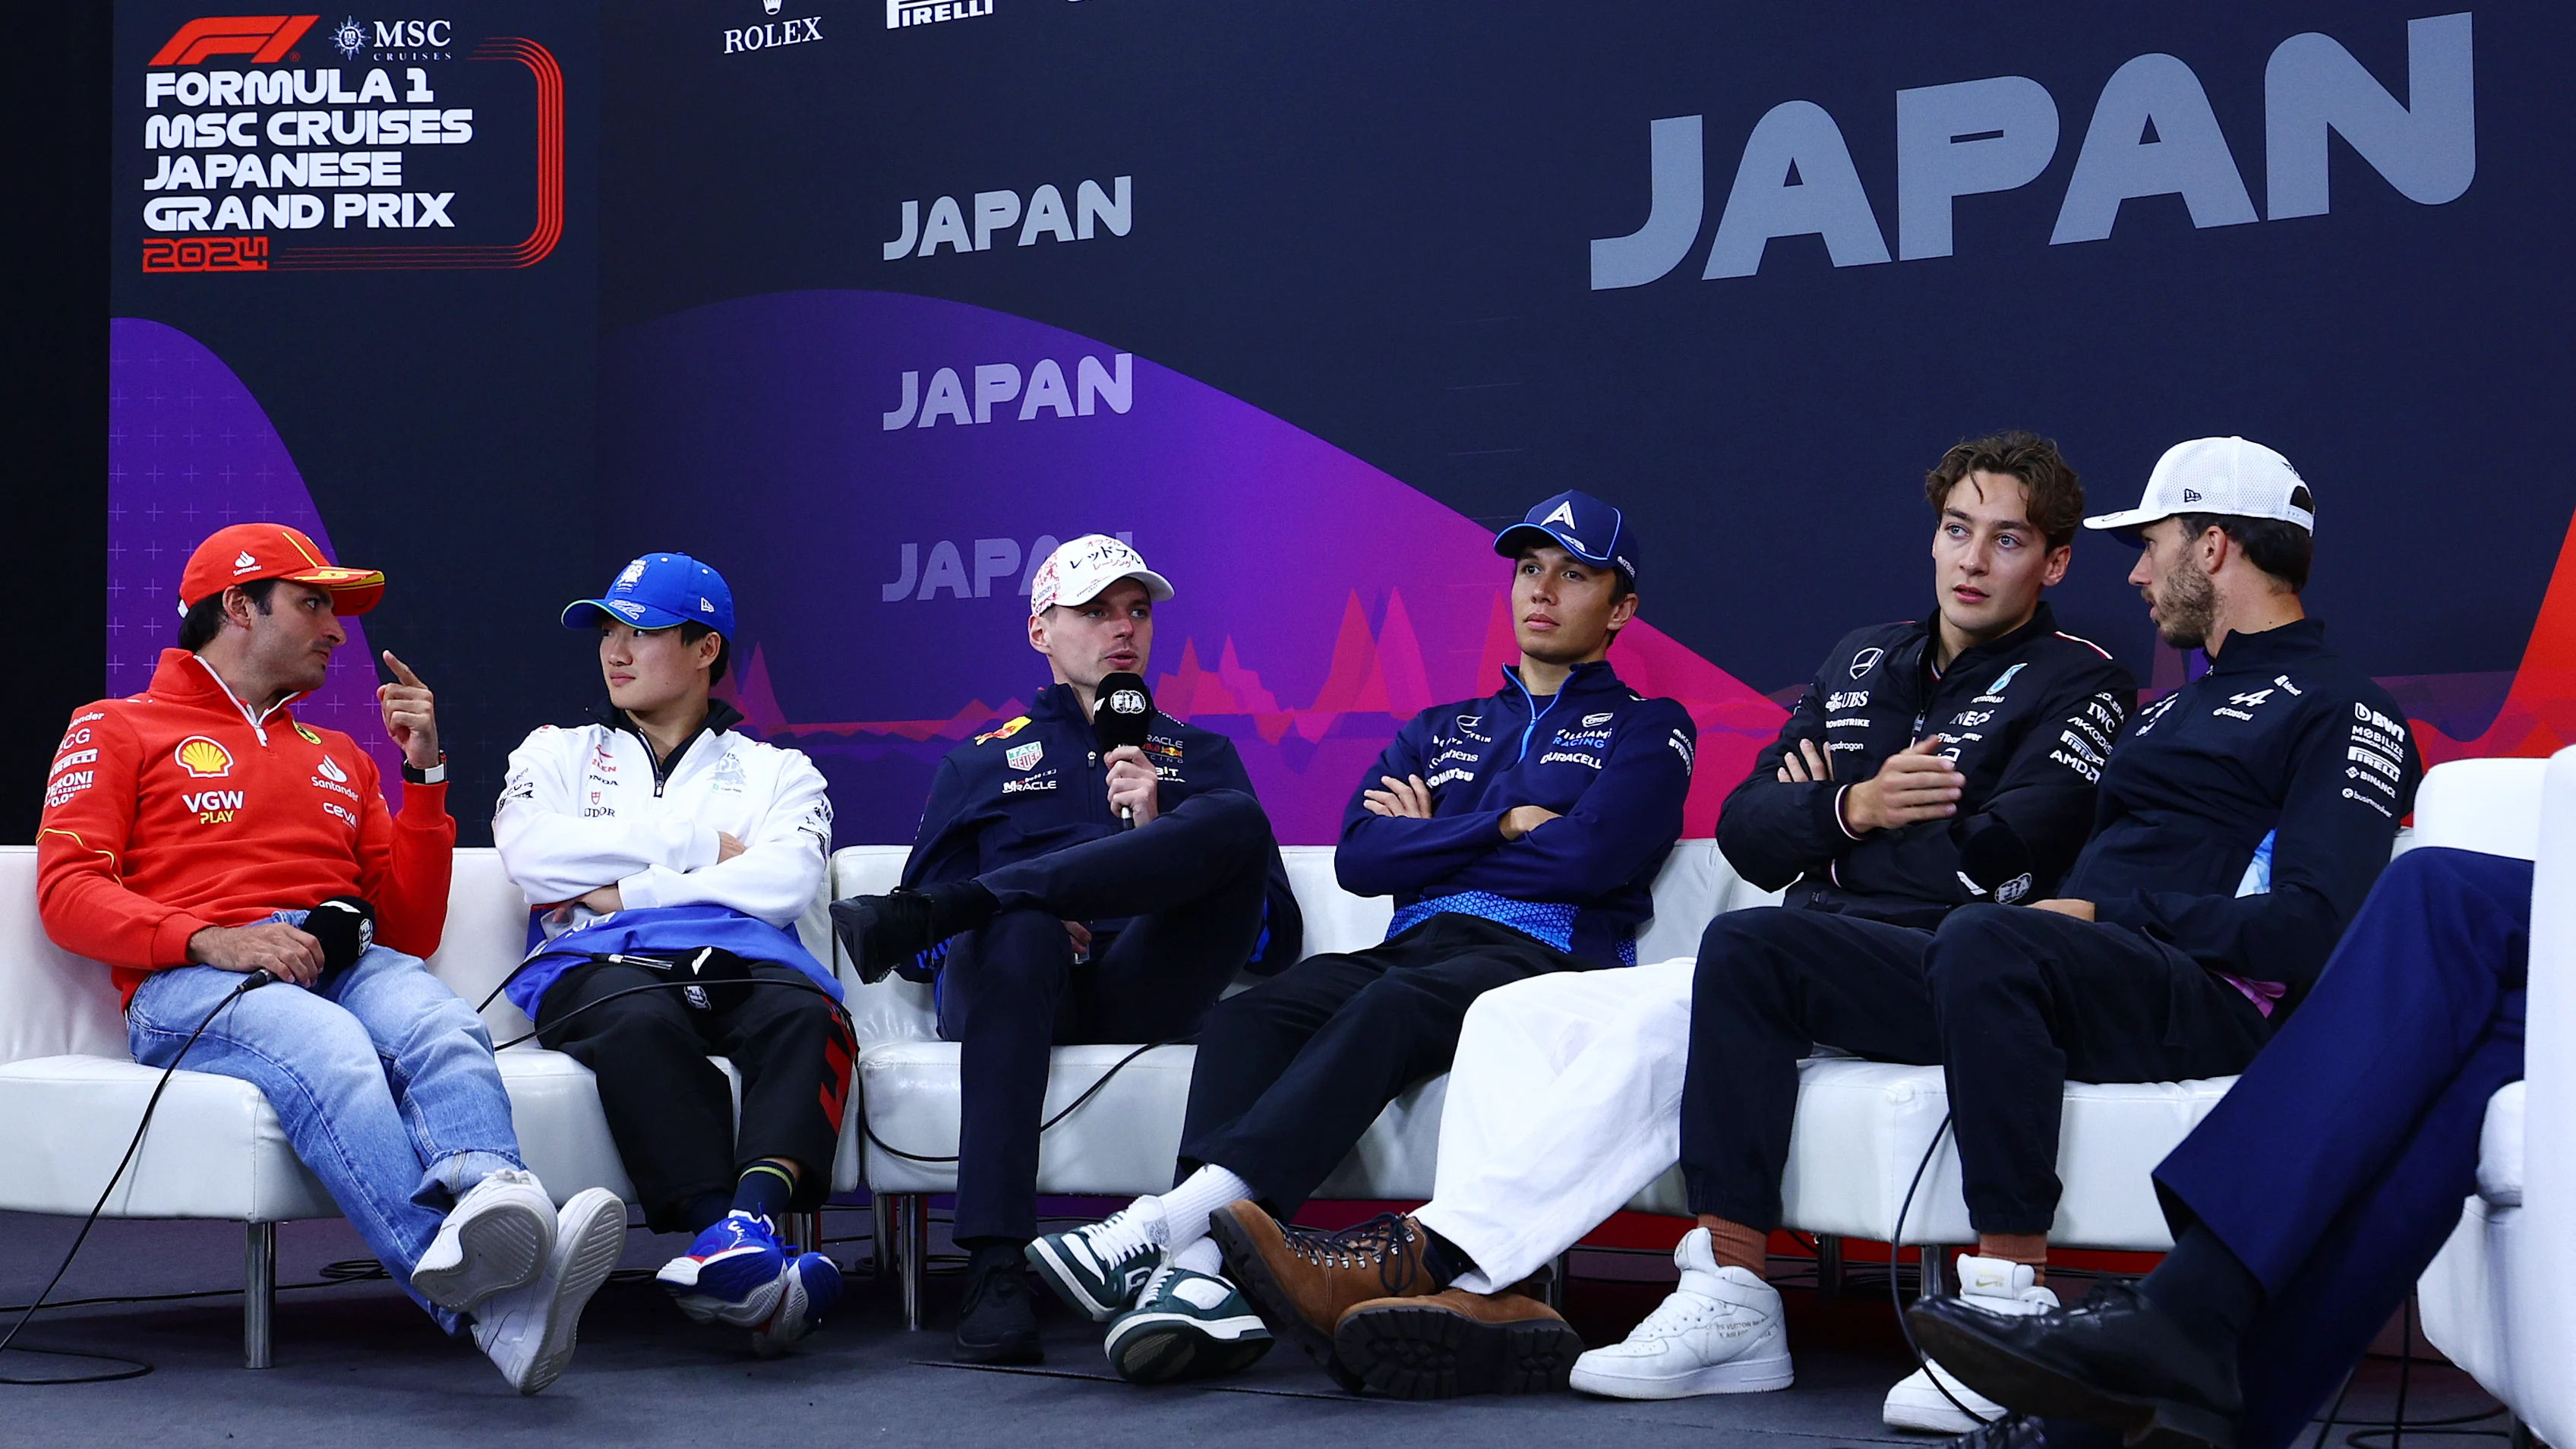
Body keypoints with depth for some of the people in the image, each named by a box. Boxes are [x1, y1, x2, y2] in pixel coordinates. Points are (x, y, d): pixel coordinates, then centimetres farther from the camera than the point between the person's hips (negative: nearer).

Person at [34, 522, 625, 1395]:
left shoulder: (339, 758, 35)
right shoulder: (116, 729, 22)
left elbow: (412, 932, 27)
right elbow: (68, 892, 5)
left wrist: (424, 774, 18)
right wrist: (208, 940, -13)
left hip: (348, 965, 5)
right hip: (197, 986, -4)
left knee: (441, 1028, -34)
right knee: (332, 1057, -39)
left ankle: (492, 1201, -65)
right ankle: (489, 1307, -64)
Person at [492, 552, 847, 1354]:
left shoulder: (777, 771, 26)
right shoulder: (556, 753, 29)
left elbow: (785, 881, 3)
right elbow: (532, 853, 5)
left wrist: (626, 888, -2)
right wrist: (703, 845, 5)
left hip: (739, 958, 1)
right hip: (597, 963, 0)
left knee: (809, 1016, -37)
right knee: (642, 1022, -39)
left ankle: (751, 1221, -60)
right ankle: (729, 1238, -55)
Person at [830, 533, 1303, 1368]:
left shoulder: (1202, 758, 28)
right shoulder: (981, 764, 28)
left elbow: (1276, 938, 15)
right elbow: (921, 951, 17)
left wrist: (1162, 834, 0)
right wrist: (1034, 918, -4)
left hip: (1146, 991, 1)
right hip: (1015, 987, 0)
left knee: (1239, 819, -27)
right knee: (1019, 930, -40)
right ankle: (995, 1271, -48)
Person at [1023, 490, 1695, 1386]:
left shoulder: (1648, 729, 16)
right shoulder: (1439, 732, 31)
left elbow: (1589, 857, -5)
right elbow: (1358, 858, 13)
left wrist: (1434, 840, 7)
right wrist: (1503, 825, 4)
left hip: (1546, 959, -5)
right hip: (1410, 946, 5)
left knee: (1389, 1008, -37)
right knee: (1249, 1018, -27)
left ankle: (1167, 1220, -51)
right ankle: (1198, 1270, -47)